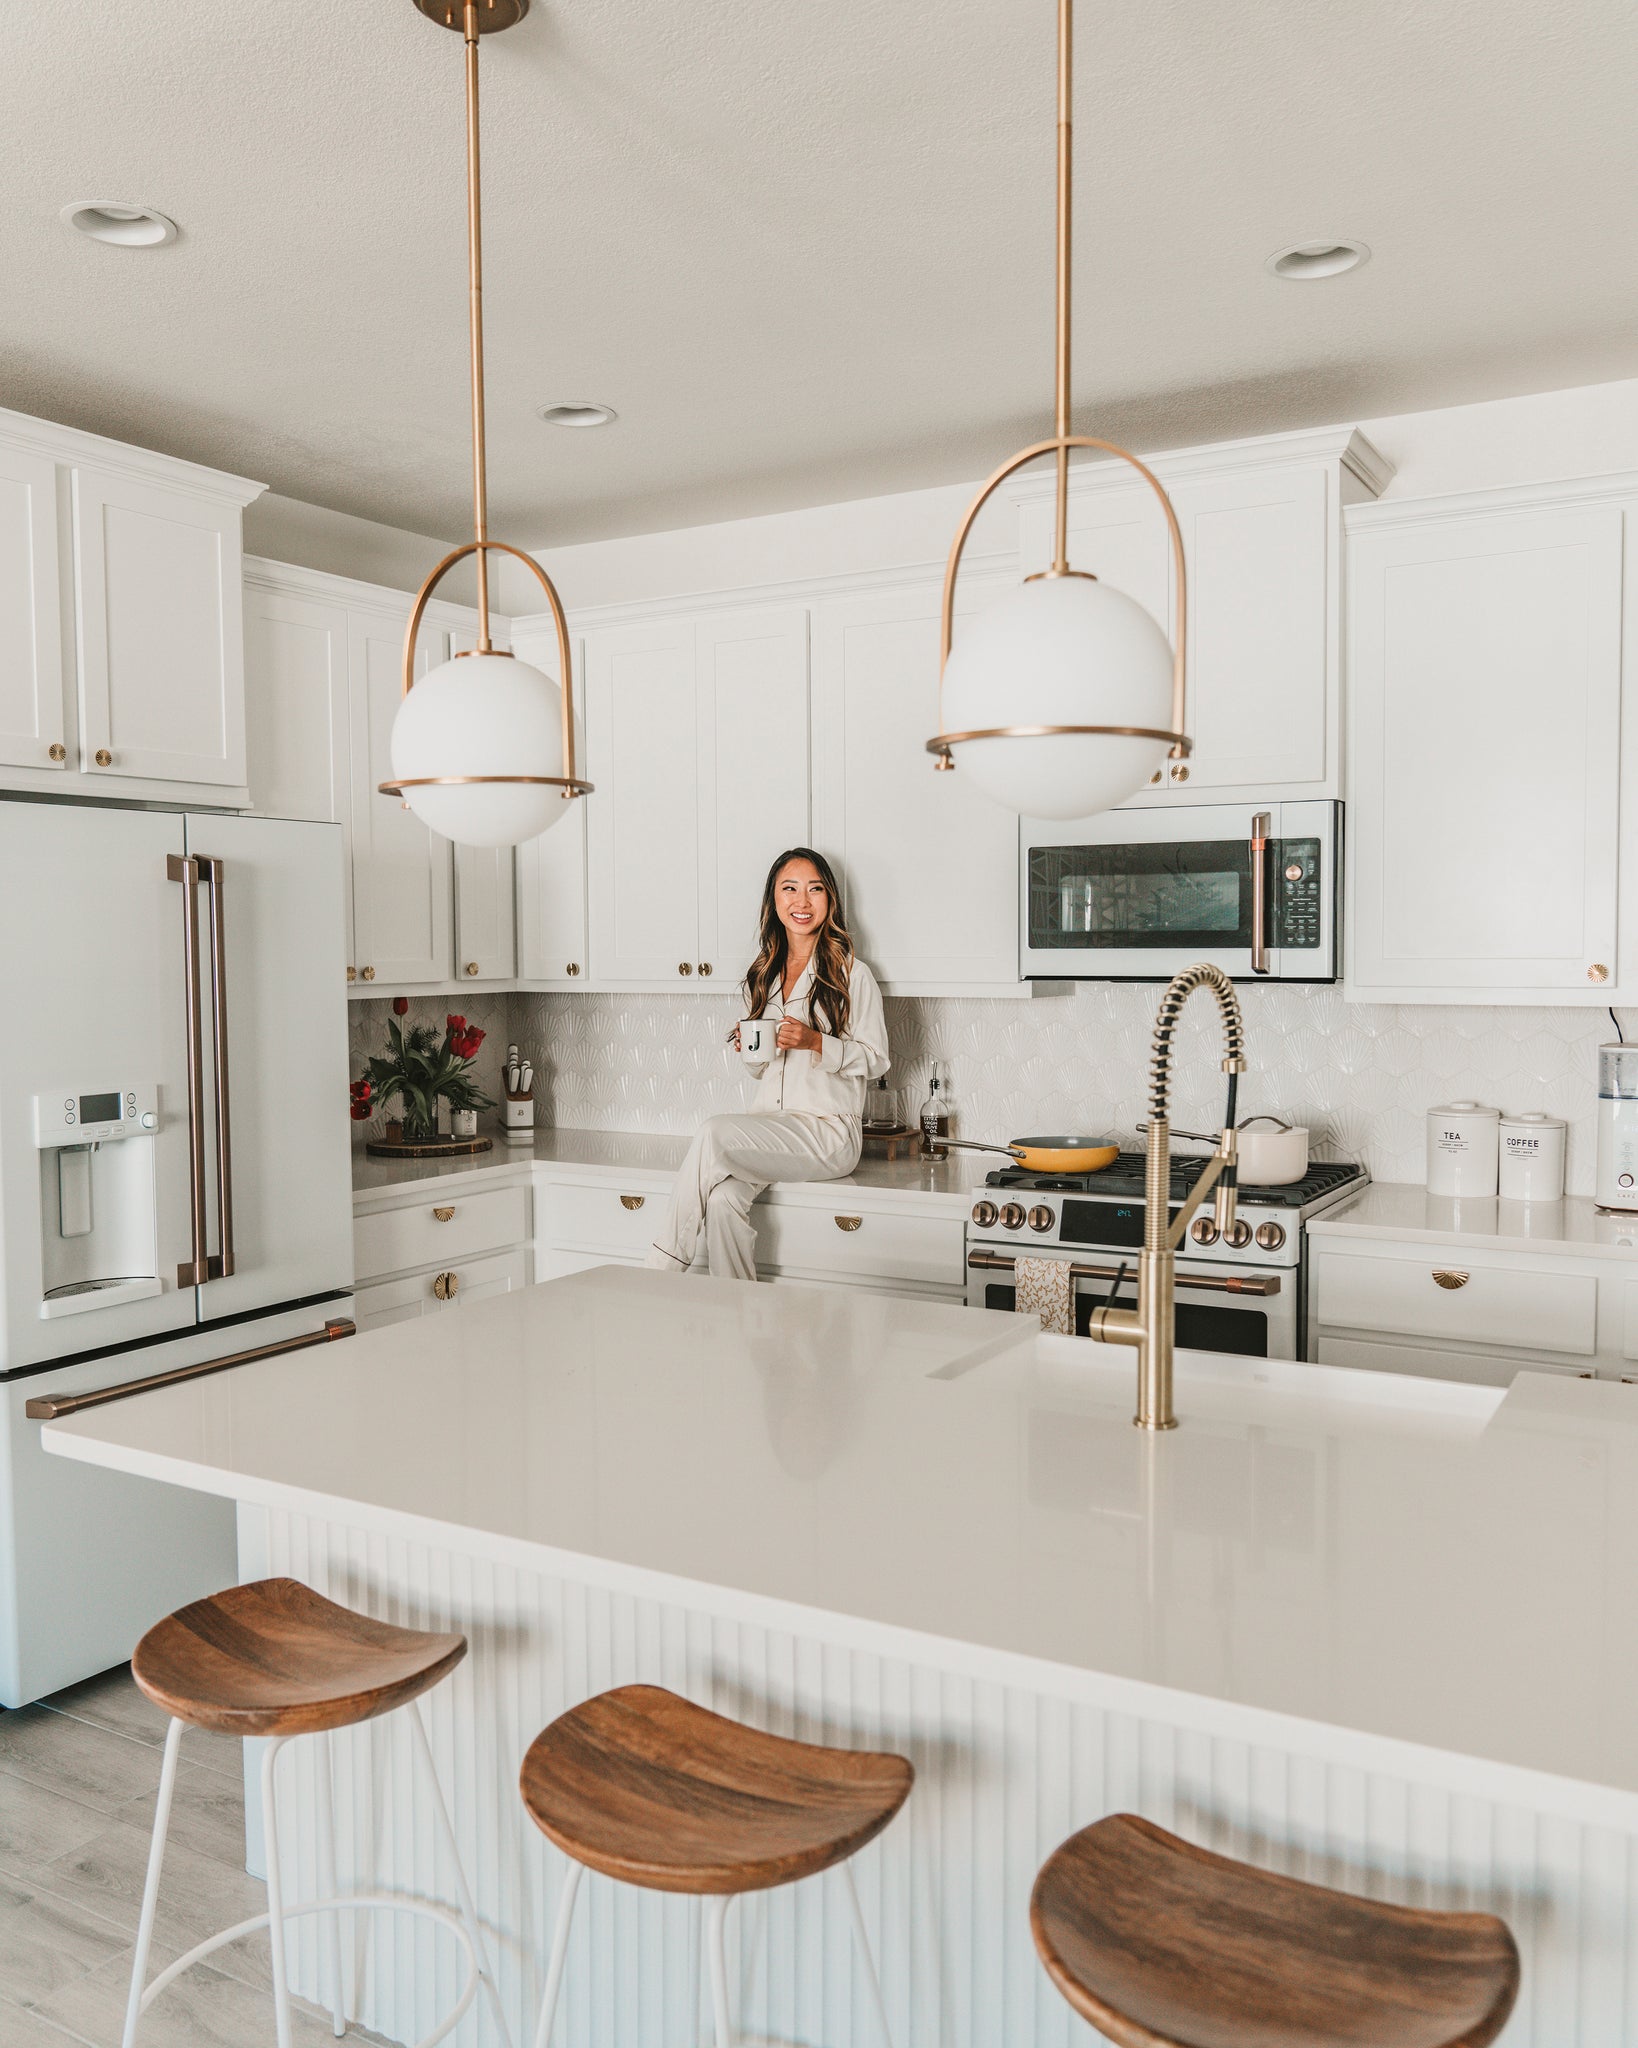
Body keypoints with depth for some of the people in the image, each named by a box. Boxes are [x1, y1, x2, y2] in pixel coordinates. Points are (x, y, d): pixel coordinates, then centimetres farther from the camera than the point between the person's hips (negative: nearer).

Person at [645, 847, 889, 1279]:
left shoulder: (851, 974, 0)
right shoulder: (762, 975, 17)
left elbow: (875, 1058, 0)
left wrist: (815, 1042, -16)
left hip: (829, 1132, -5)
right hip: (769, 1125, 5)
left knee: (716, 1134, -28)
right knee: (723, 1199, -27)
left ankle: (663, 1263, -18)